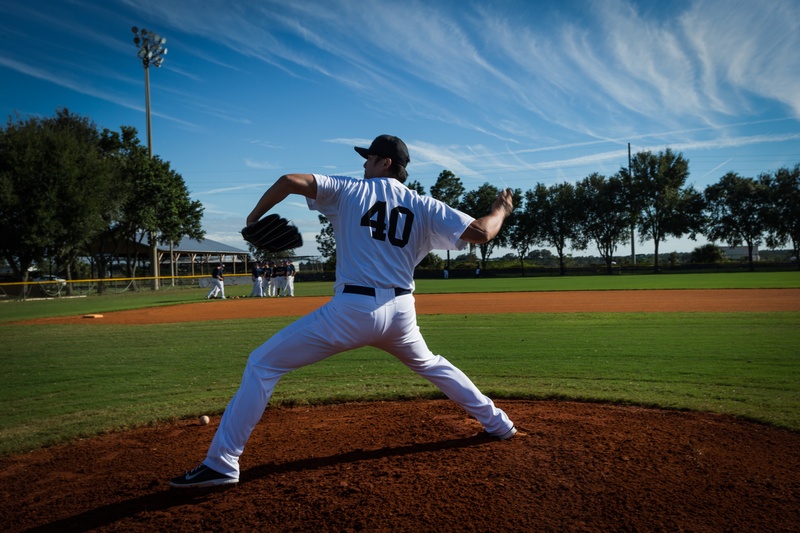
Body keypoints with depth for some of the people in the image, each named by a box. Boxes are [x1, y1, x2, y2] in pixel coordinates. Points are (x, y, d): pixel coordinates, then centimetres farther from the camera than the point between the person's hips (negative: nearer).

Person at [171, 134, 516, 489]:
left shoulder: (350, 191, 3)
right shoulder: (425, 207, 8)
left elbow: (290, 181, -8)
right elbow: (480, 233, 2)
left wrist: (254, 218, 6)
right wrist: (502, 210, 23)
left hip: (352, 309, -4)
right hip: (401, 311, 5)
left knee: (262, 364, 4)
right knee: (429, 364, 35)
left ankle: (221, 463, -2)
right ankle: (498, 424, 40)